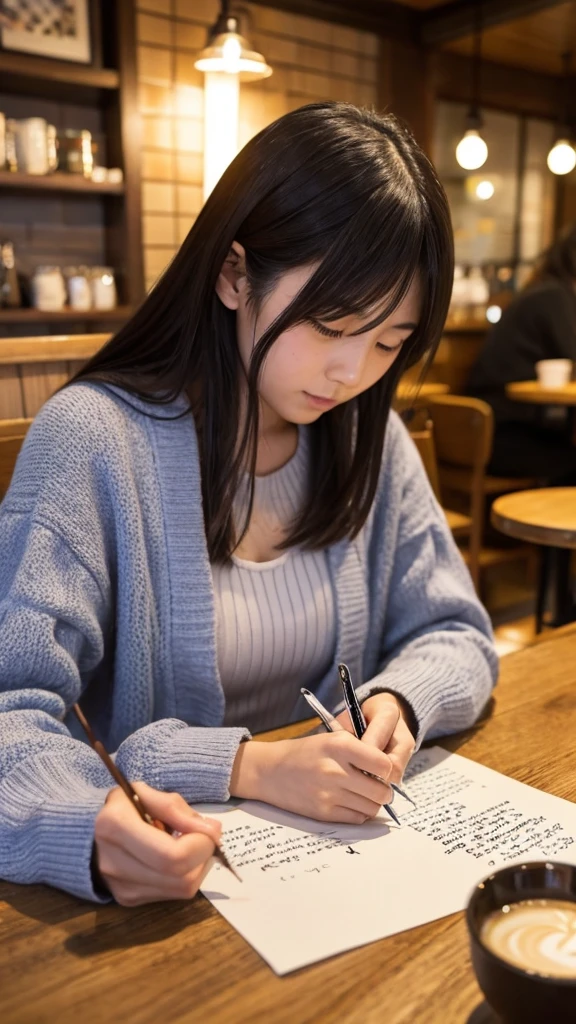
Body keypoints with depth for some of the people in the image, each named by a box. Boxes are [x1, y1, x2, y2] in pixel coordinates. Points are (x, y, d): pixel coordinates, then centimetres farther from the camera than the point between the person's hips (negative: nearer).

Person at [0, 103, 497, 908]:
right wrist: (246, 768, -32)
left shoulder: (370, 439, 1)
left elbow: (456, 635, 6)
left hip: (342, 853, 3)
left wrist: (396, 703, -17)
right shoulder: (93, 440, -16)